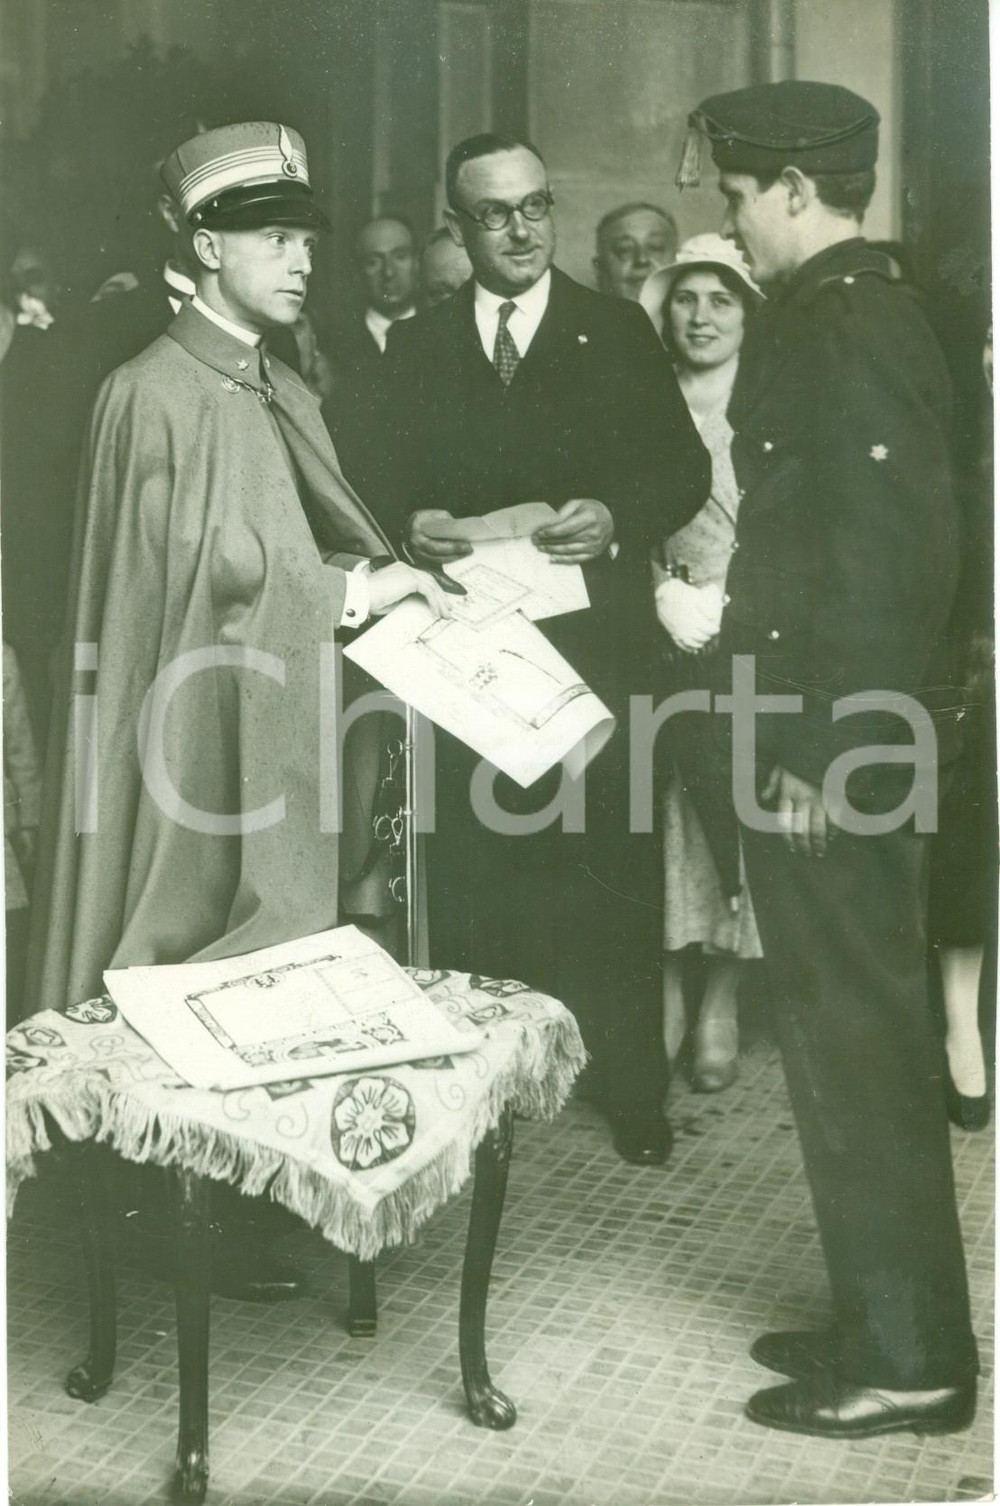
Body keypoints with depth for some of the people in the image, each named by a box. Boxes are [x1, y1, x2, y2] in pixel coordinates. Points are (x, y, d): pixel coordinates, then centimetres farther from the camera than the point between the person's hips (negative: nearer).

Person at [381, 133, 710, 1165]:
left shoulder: (618, 333, 8)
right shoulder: (415, 347, 12)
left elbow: (683, 468, 4)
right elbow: (388, 483, 11)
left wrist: (617, 517, -14)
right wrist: (410, 525, -10)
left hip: (593, 641, -1)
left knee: (609, 866, 1)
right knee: (468, 870, 1)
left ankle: (631, 1086, 13)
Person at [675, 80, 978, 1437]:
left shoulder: (850, 331, -15)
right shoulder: (837, 318, 13)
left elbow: (886, 557, -21)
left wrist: (822, 757, -20)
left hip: (837, 752, -10)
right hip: (822, 739, 10)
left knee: (857, 1043, 0)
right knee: (853, 1035, 16)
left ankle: (909, 1363, 14)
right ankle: (883, 1319, 30)